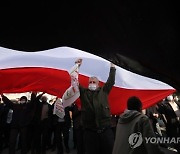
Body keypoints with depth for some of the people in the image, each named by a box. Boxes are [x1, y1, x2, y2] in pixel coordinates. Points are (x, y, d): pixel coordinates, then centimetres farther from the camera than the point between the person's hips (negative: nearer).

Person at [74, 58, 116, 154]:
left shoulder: (104, 91, 13)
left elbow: (111, 81, 10)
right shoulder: (83, 92, 11)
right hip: (90, 131, 0)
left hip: (106, 129, 1)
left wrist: (112, 68, 8)